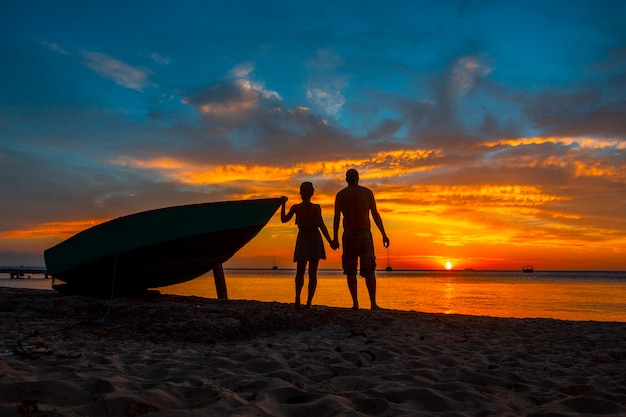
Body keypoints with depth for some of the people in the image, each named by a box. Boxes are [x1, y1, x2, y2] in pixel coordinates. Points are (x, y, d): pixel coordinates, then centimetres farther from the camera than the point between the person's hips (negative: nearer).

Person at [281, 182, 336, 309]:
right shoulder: (316, 207, -6)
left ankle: (297, 296, -16)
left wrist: (283, 204, 18)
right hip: (315, 239, -1)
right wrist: (330, 241, -6)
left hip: (302, 239, 1)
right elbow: (321, 225, -10)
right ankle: (309, 302, 3)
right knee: (312, 273, 6)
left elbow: (284, 219, 9)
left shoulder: (296, 207, -2)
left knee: (300, 272, 9)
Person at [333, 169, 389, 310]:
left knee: (350, 271, 5)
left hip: (348, 235, 0)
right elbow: (375, 215, 1)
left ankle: (355, 303, 2)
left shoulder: (340, 195, 5)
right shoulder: (367, 192, 4)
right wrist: (384, 234, 3)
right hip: (365, 234, 0)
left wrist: (335, 237, 2)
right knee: (369, 271, 5)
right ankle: (373, 303, 2)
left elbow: (336, 218, 0)